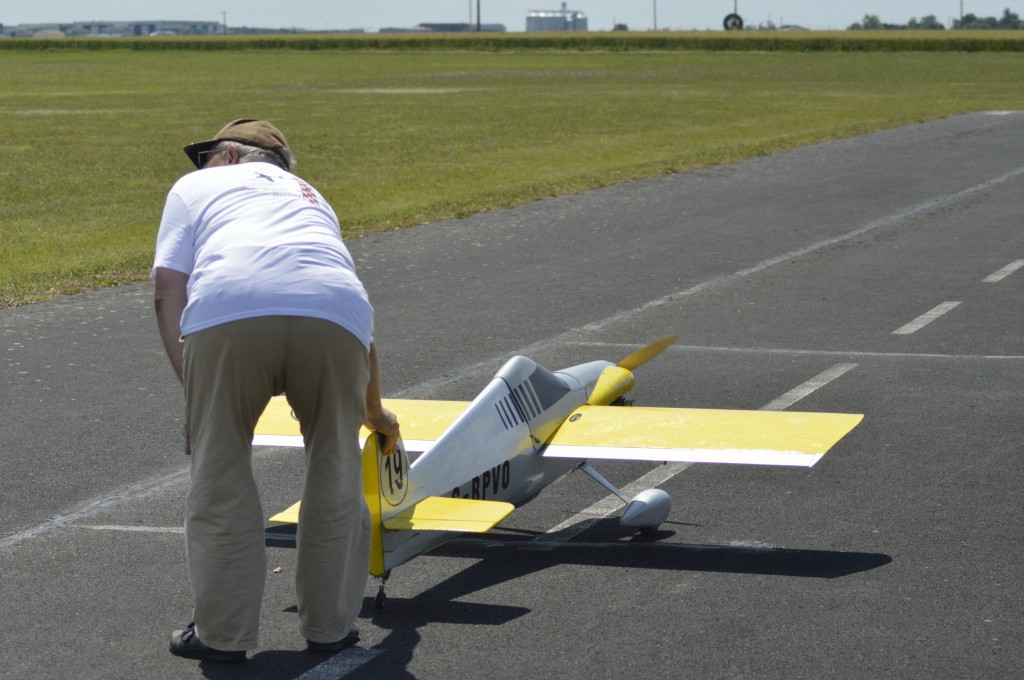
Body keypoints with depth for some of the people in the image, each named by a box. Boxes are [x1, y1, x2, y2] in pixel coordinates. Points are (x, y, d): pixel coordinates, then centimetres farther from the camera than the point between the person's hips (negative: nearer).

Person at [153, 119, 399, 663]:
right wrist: (376, 413, 58)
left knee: (219, 476, 11)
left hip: (226, 311, -3)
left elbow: (168, 287, 13)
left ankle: (223, 633, 18)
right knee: (334, 470, 18)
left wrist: (192, 393, 13)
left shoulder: (196, 185, 32)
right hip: (333, 310, 3)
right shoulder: (309, 196, 42)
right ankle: (330, 626, 26)